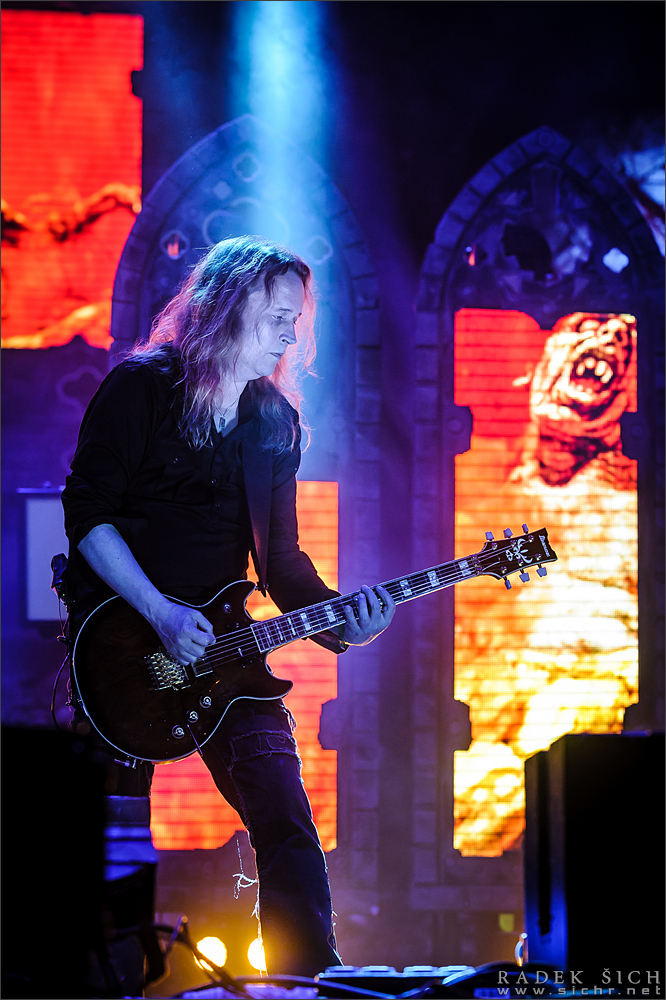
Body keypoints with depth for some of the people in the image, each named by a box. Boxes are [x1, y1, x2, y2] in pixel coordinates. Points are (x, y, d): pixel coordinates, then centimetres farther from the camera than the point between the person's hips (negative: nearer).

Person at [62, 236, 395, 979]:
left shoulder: (275, 420, 9)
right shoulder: (140, 387, -7)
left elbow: (279, 554, 11)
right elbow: (87, 513, -11)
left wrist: (334, 617, -7)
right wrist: (161, 614, -19)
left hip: (214, 640, 5)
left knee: (283, 813, -7)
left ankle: (311, 974, -4)